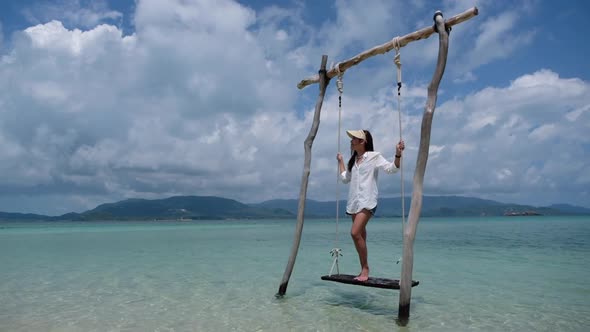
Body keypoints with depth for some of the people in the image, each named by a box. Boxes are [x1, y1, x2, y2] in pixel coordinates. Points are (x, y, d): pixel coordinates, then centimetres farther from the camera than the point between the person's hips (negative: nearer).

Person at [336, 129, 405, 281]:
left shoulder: (374, 156, -2)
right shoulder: (353, 160, 18)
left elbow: (391, 168, -9)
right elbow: (345, 178, 30)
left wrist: (398, 154, -23)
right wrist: (340, 161, 33)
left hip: (367, 201, -7)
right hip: (354, 201, 7)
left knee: (355, 233, -20)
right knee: (360, 236, 7)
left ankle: (365, 268, -7)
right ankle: (363, 270, 15)